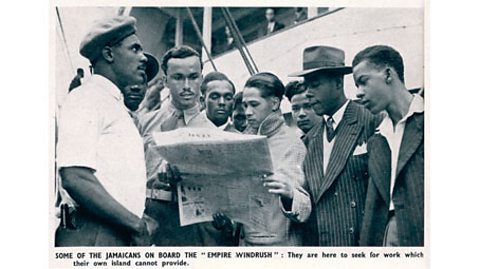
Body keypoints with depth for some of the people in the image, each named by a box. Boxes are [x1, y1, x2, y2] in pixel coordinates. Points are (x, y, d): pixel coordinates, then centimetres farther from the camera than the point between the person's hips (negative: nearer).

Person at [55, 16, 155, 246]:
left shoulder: (117, 107, 20)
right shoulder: (86, 98, -6)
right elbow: (75, 178, -18)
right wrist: (137, 224, -15)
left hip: (122, 235, 8)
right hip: (92, 236, -8)